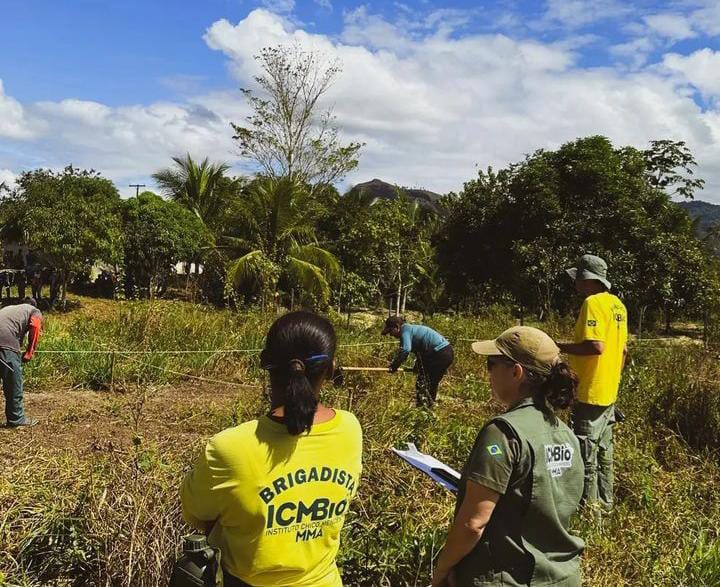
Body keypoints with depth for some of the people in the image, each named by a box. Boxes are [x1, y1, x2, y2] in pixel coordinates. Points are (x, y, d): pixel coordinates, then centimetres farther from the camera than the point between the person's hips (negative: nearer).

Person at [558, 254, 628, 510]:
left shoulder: (593, 303, -18)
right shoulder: (617, 304, 10)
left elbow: (595, 346, -28)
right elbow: (623, 349, 16)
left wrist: (561, 347, -16)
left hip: (590, 394, -10)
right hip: (609, 393, 10)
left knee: (585, 454, 0)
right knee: (603, 452, 19)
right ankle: (605, 504, 30)